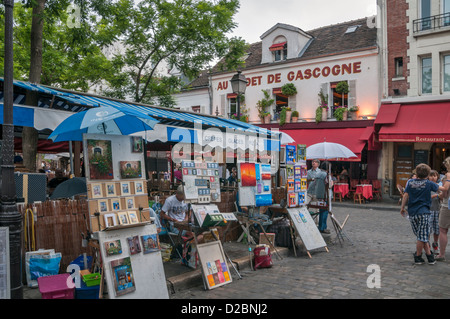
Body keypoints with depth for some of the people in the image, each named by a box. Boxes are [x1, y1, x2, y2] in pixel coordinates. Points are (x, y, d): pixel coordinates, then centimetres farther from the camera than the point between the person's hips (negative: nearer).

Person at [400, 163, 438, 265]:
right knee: (422, 236, 2)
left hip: (412, 213, 4)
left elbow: (405, 195, 2)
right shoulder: (429, 183, -1)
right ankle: (418, 257, 7)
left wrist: (402, 208, 7)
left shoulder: (410, 182, 5)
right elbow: (439, 188, 14)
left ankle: (429, 255, 19)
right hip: (423, 212, -4)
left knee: (422, 236, 14)